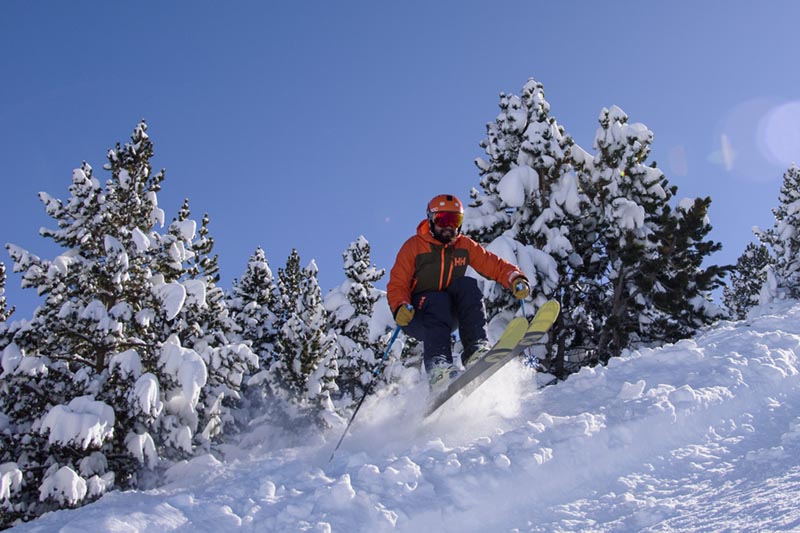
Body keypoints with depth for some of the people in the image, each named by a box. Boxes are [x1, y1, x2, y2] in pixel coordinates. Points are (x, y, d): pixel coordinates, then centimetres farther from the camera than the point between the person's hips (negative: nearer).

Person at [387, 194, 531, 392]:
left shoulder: (465, 246, 6)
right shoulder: (413, 247, -4)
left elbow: (494, 265, 2)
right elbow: (397, 285, -7)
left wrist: (516, 279, -18)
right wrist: (401, 308, -27)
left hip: (450, 315, 4)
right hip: (415, 316, -3)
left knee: (467, 286, -23)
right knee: (439, 301, -35)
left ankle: (476, 350, -33)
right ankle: (438, 367, -48)